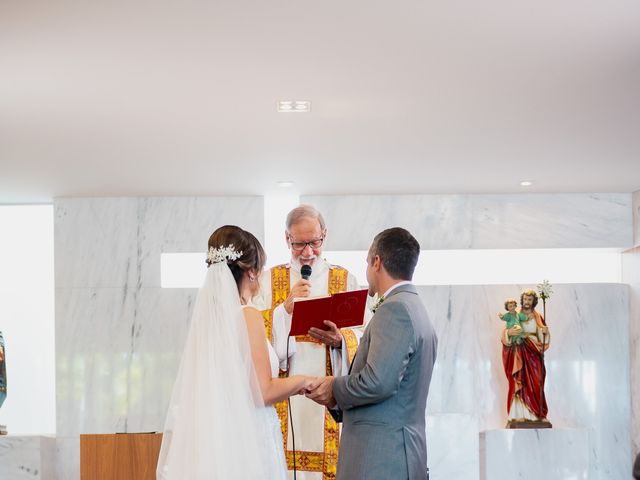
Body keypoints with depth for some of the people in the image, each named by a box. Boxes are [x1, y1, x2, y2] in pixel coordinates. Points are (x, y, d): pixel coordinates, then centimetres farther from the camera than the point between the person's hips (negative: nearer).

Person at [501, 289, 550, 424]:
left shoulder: (538, 317, 8)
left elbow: (543, 337, 2)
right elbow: (505, 334, -2)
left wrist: (545, 331, -20)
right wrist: (509, 332, -24)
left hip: (533, 354, 2)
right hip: (519, 354, -2)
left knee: (535, 383, -2)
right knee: (519, 383, -7)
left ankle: (537, 413, 1)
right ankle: (519, 415, -8)